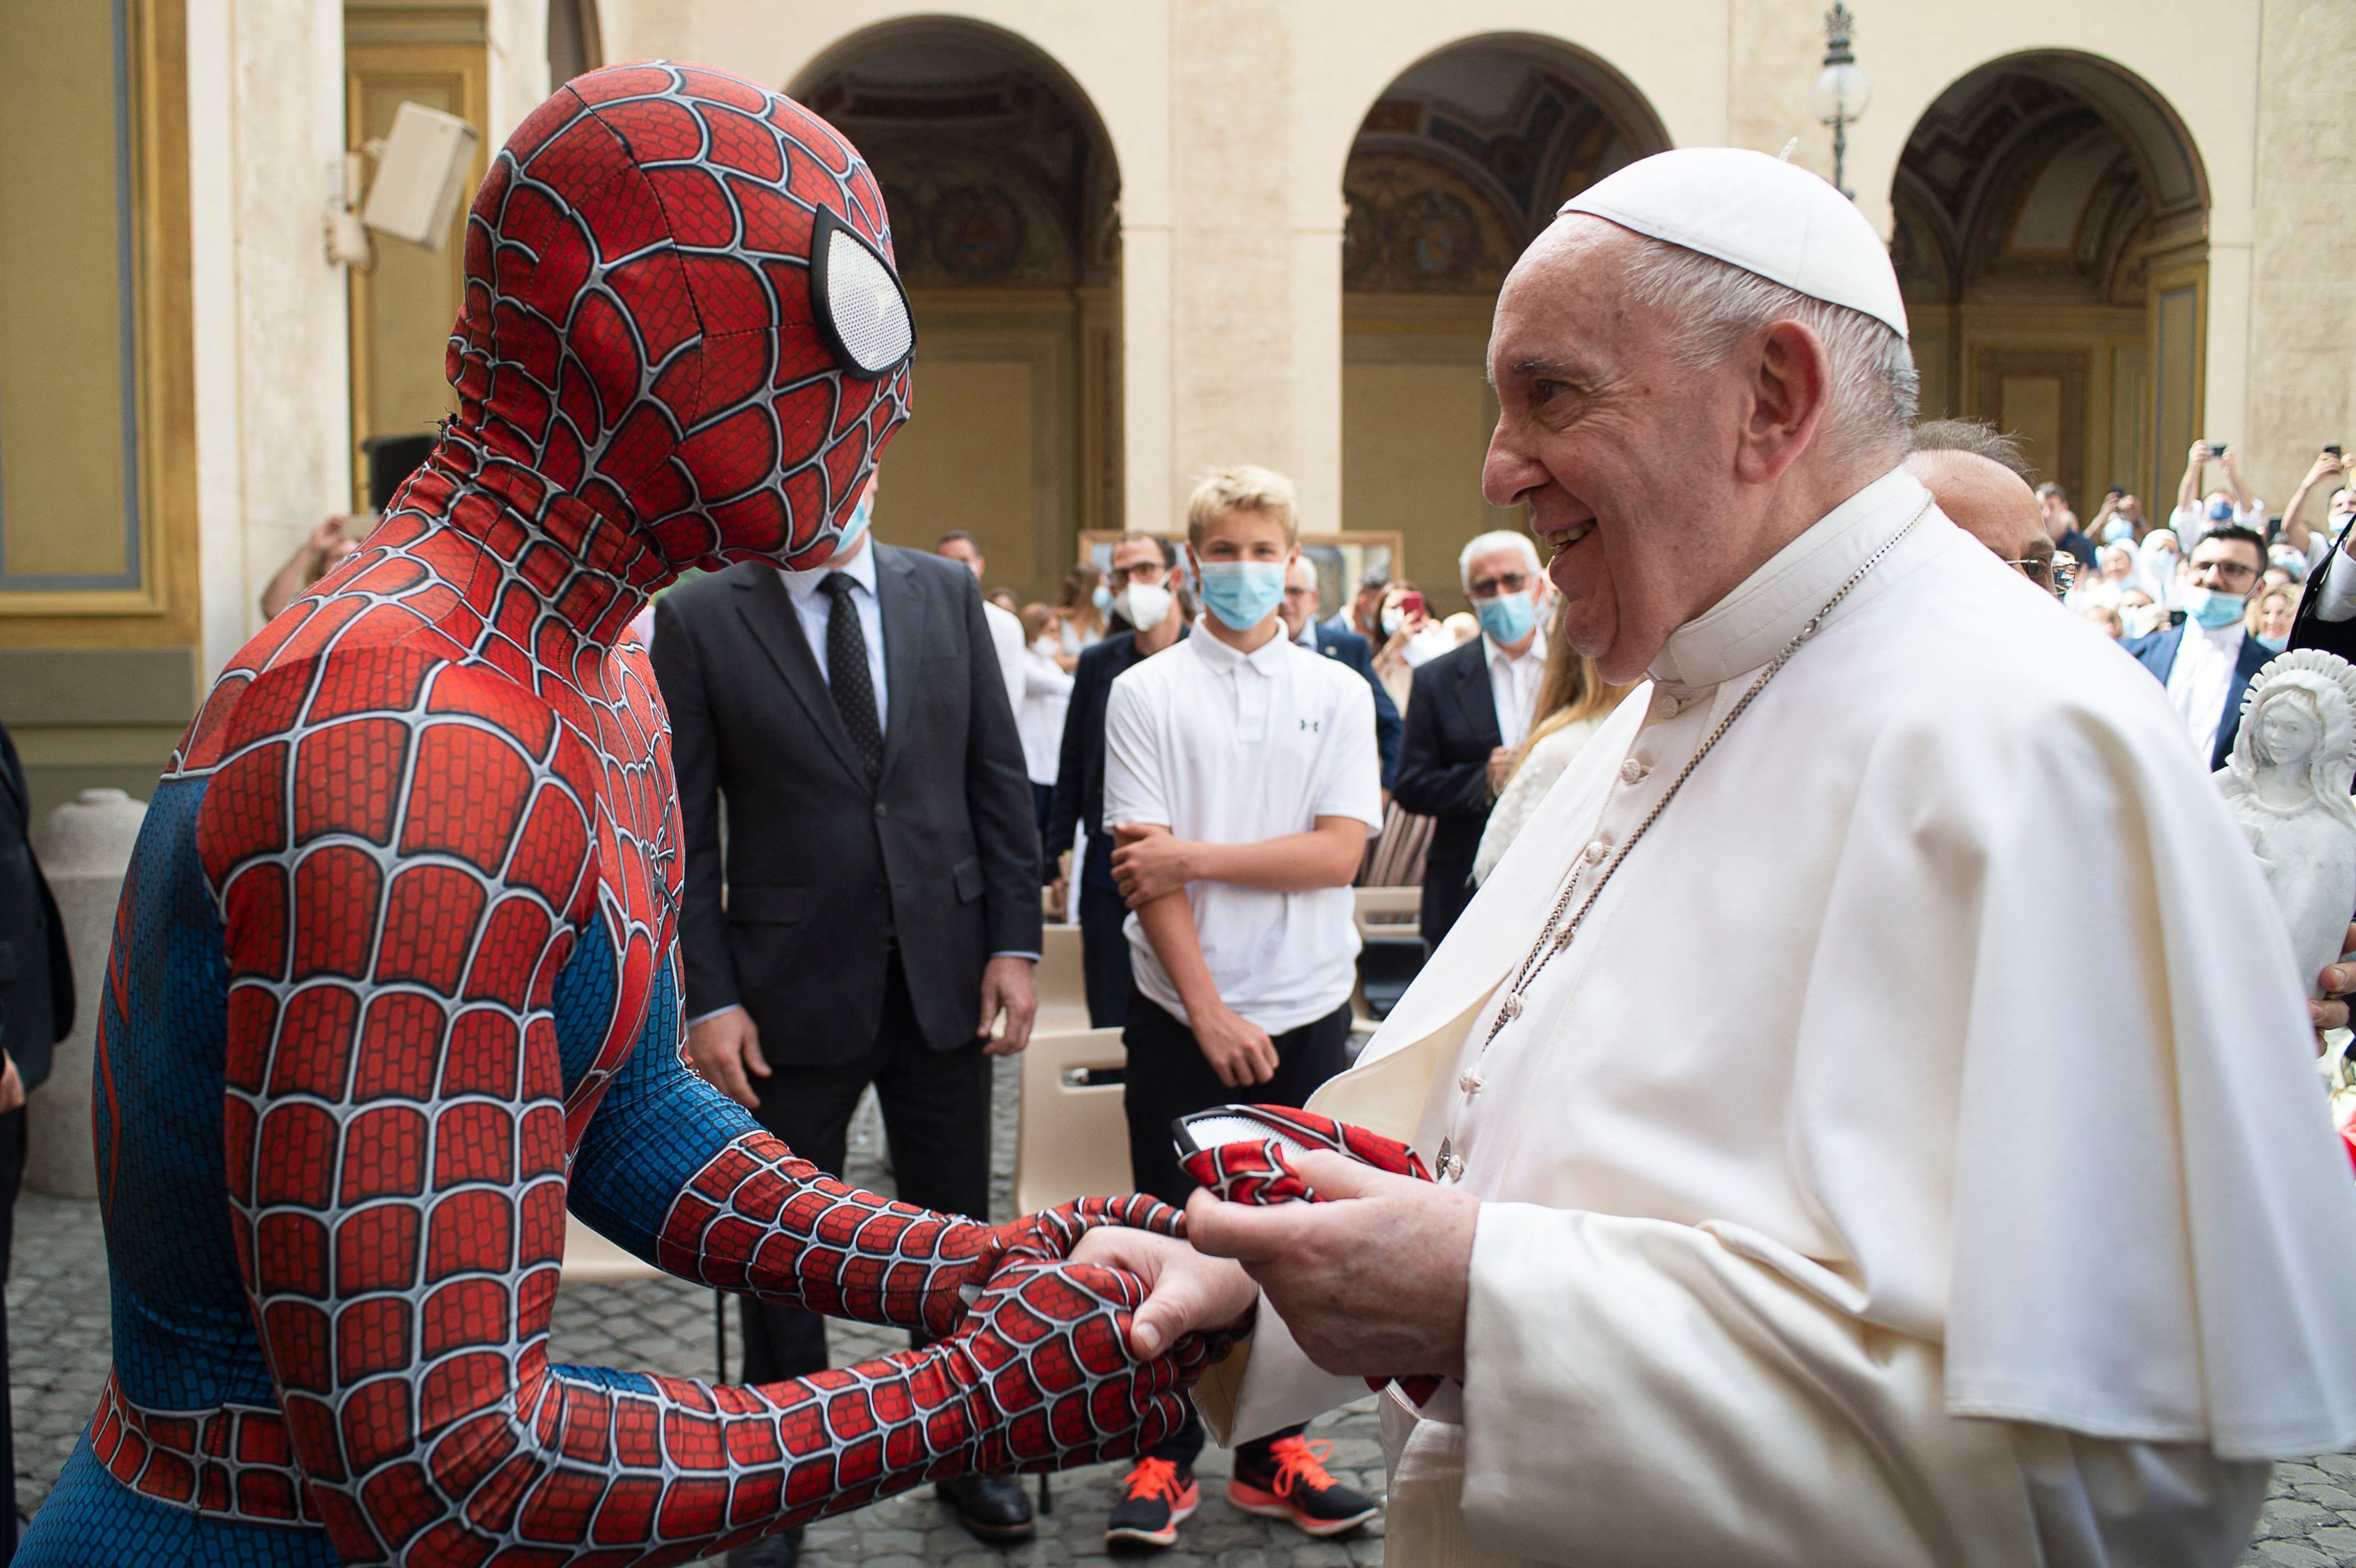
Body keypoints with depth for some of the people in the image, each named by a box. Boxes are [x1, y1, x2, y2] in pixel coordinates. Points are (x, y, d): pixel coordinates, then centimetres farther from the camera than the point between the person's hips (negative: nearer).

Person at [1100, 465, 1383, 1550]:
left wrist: (1194, 857, -12)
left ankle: (1273, 1456, 23)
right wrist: (1208, 1011, -12)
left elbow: (1338, 852, -5)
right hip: (1182, 1014, -1)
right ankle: (1163, 1457, 19)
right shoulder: (1145, 693, -1)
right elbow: (1145, 873, -6)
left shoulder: (1337, 693, 4)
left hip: (1307, 1012, 2)